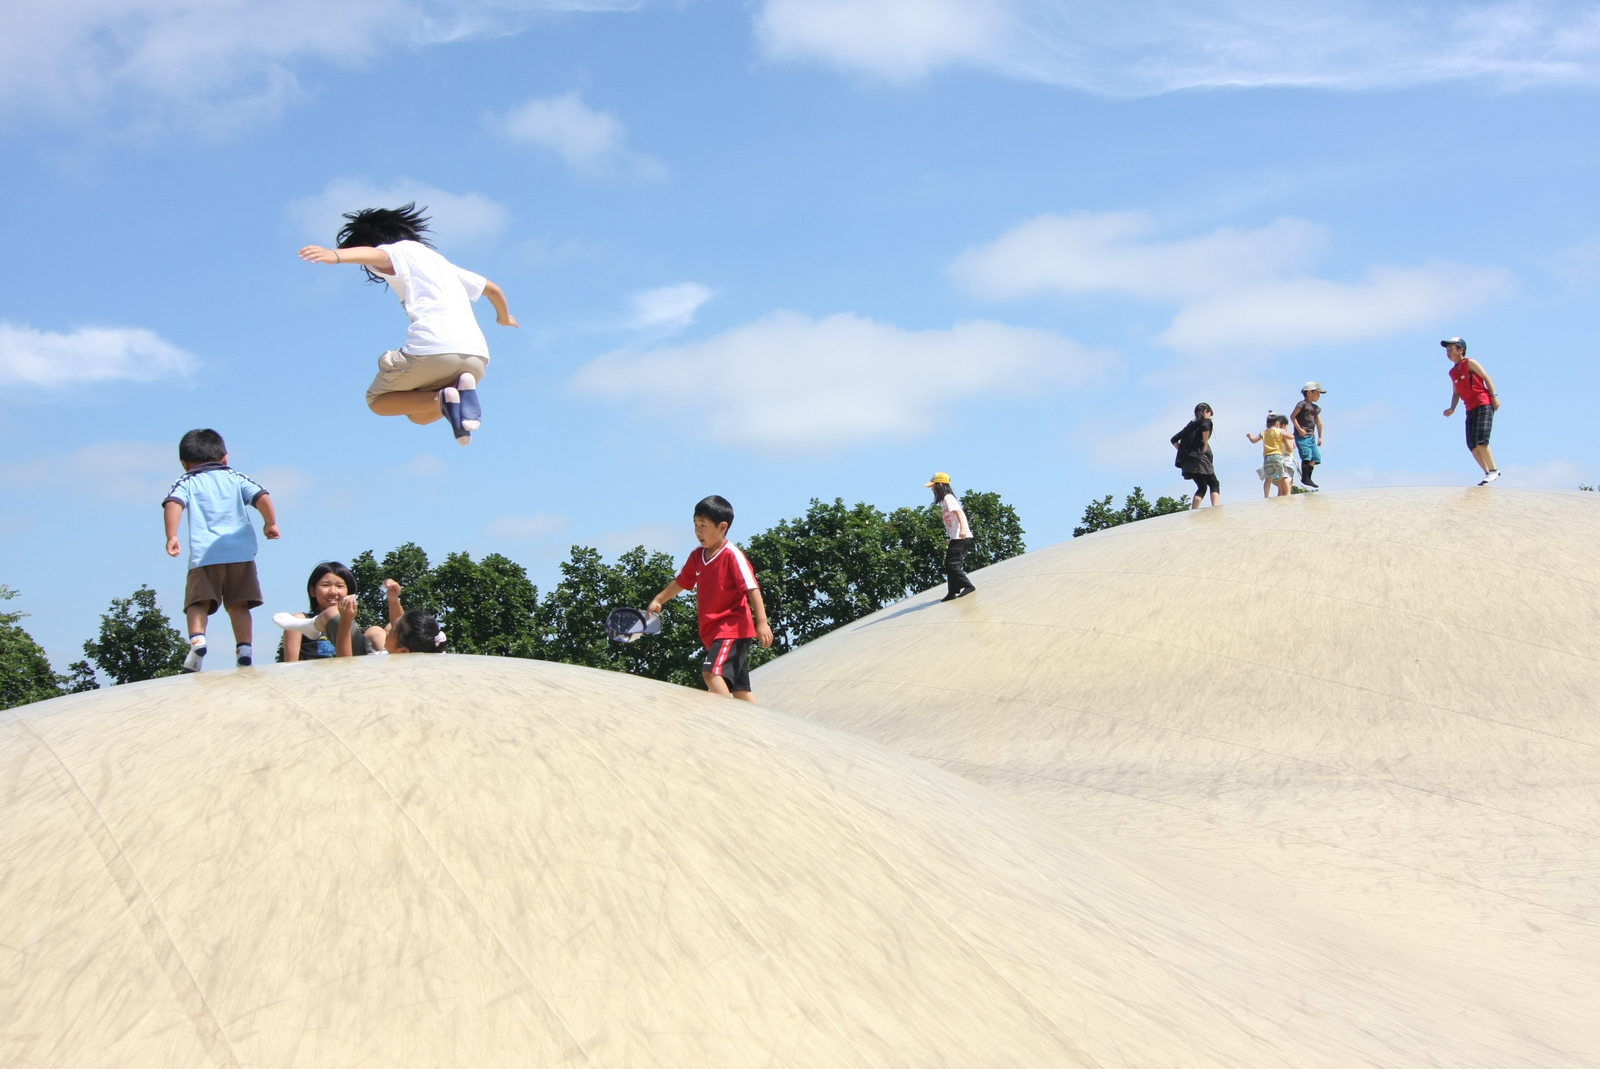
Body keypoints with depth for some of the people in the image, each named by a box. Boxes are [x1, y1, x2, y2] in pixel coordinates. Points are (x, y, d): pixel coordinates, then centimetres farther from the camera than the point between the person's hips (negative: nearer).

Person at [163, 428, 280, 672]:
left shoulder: (187, 482, 13)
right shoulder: (236, 478, 18)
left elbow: (173, 504, -7)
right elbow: (262, 497, 5)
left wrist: (171, 537, -11)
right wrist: (270, 524, 17)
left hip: (204, 555, -2)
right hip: (241, 552, 2)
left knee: (198, 602, -2)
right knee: (238, 605, 7)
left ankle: (197, 640, -26)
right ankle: (244, 648, -6)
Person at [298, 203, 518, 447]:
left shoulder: (399, 251, 12)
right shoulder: (441, 261, 33)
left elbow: (376, 255, -13)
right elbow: (494, 289, 44)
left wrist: (336, 255, -32)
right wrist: (504, 317, 65)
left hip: (432, 349, -7)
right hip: (478, 356, 7)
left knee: (377, 400, 17)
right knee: (419, 414, 26)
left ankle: (443, 399, -11)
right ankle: (461, 390, -6)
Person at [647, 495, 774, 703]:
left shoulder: (732, 555, -14)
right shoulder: (696, 556, 8)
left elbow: (752, 588, -18)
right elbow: (681, 582, 24)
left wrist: (762, 622, -23)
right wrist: (658, 601, 22)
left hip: (733, 628, -8)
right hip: (712, 631, 8)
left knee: (712, 672, -25)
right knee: (739, 688, 7)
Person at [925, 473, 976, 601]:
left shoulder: (948, 498, -6)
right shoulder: (945, 500, 21)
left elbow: (959, 512, -21)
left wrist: (963, 528, -36)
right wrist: (950, 540, 24)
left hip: (961, 537, -10)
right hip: (956, 538, 10)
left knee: (952, 564, -14)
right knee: (950, 564, 12)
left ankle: (968, 586, -17)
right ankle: (953, 592, 14)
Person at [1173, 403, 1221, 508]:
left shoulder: (1190, 425, 25)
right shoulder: (1206, 421, 5)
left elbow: (1174, 439, 21)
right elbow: (1205, 427, -22)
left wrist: (1184, 451, 14)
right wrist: (1205, 444, -12)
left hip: (1187, 462, 6)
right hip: (1199, 458, -6)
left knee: (1202, 487, 15)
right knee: (1214, 484, -1)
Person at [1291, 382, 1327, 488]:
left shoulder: (1316, 408, 20)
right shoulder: (1302, 404, -4)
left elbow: (1319, 423, 26)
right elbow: (1292, 416, -9)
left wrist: (1320, 437, 23)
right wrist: (1299, 429, -15)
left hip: (1312, 436, 8)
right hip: (1302, 435, -8)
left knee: (1315, 458, 3)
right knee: (1307, 455, -19)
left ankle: (1308, 477, 12)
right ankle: (1304, 478, -14)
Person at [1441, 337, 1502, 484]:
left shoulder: (1469, 363, 2)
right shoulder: (1453, 372, 20)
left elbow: (1486, 377, -3)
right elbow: (1456, 393, 23)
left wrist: (1494, 396, -13)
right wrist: (1452, 409, 7)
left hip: (1483, 404, -7)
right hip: (1470, 409, 7)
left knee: (1480, 439, -19)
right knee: (1472, 444, -1)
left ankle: (1494, 470, -12)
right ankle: (1488, 473, 3)